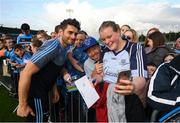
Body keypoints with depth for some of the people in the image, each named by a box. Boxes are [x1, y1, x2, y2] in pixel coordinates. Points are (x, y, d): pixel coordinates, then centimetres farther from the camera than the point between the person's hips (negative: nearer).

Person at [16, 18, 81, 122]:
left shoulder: (63, 47, 5)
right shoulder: (53, 46, -24)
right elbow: (26, 73, -28)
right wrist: (23, 105, -23)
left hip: (43, 91, 9)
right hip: (34, 92, -9)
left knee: (44, 118, 25)